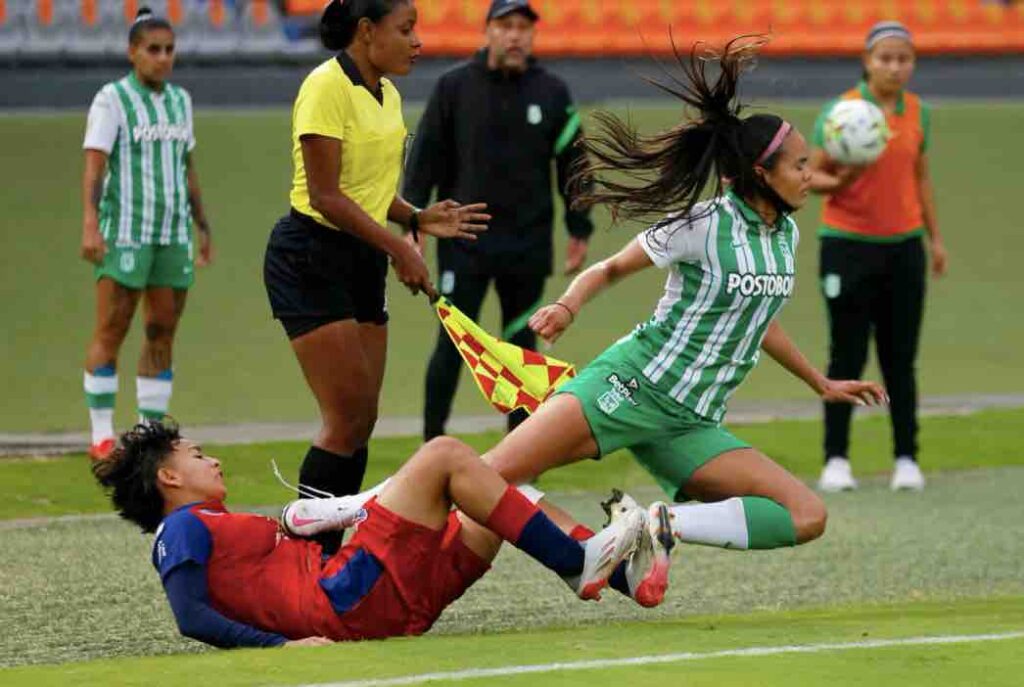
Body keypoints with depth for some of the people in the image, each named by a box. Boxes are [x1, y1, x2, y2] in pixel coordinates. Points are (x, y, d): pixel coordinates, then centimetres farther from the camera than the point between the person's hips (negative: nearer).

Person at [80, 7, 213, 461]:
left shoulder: (179, 101, 13)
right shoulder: (111, 100, -6)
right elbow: (93, 167, -13)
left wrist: (203, 228, 19)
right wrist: (89, 226, -24)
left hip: (173, 236, 6)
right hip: (123, 233, -6)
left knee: (162, 333, 5)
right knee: (110, 332, -6)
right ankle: (101, 437, -1)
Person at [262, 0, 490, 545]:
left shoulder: (387, 95, 11)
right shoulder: (328, 87, -16)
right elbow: (325, 196, -20)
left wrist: (418, 218, 3)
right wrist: (398, 249, -20)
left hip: (361, 263, 9)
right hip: (311, 260, -9)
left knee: (361, 421, 5)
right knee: (347, 418, -12)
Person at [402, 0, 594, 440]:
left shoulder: (552, 93, 4)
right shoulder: (454, 87, 0)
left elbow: (573, 166, 9)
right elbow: (425, 159, 1)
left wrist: (579, 231, 7)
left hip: (528, 246, 2)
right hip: (465, 242, -2)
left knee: (522, 346, 7)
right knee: (452, 342, -4)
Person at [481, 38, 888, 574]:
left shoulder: (786, 234, 11)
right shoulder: (704, 224, -9)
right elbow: (608, 270, 1)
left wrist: (822, 385, 38)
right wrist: (567, 307, -19)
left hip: (689, 427, 6)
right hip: (633, 385, -6)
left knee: (807, 516, -13)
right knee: (487, 476, -24)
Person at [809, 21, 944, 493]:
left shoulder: (917, 112, 6)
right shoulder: (840, 110, -8)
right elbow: (812, 175, -5)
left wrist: (935, 237, 15)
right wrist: (838, 182, -26)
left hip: (903, 246, 3)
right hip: (848, 244, -3)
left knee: (900, 359, 3)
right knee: (847, 357, -1)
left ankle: (906, 459, 9)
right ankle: (836, 459, 6)